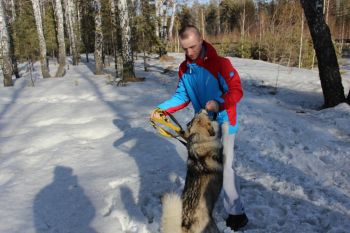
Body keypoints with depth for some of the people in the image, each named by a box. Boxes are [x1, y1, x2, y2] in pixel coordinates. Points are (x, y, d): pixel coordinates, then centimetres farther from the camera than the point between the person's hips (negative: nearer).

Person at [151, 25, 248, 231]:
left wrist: (219, 104, -38)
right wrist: (162, 109, -7)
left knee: (225, 166, -10)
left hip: (223, 121, -6)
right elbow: (182, 96, 6)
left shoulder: (220, 63, -19)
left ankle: (237, 213, 2)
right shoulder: (184, 68, 1)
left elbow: (236, 91, -20)